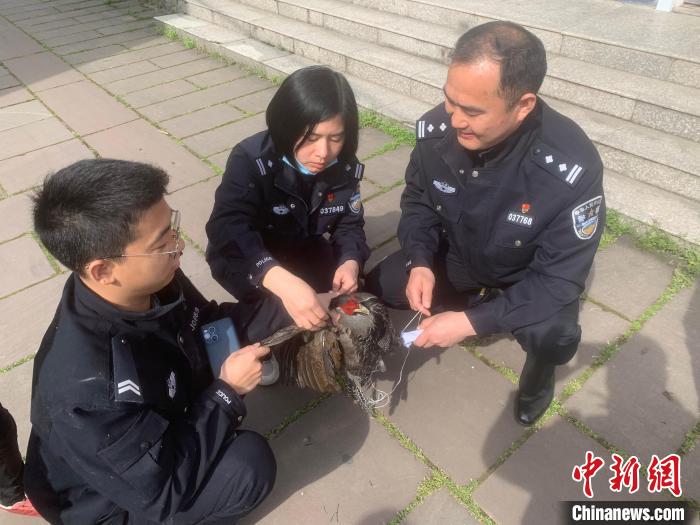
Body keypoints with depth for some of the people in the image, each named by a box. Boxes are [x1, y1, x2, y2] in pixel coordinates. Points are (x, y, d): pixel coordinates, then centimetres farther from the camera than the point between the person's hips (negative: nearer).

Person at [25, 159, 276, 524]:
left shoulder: (149, 283, -20)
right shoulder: (87, 387, -41)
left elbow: (205, 323, 0)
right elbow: (161, 493, -29)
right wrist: (228, 390, -25)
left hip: (161, 420, 7)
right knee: (250, 463, -26)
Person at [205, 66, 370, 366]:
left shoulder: (344, 166, -15)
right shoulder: (251, 160, -30)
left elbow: (350, 224, -7)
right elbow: (227, 231, -44)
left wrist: (351, 261, -32)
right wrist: (281, 281, -61)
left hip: (301, 251, 5)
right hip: (244, 255, -4)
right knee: (285, 308, -28)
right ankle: (259, 342, 1)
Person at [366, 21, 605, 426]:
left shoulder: (573, 171, -35)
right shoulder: (436, 130, -24)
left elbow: (559, 280, -27)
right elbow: (418, 200, -5)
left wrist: (472, 322, -33)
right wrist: (420, 262, -23)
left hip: (530, 280, -3)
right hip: (454, 257, 4)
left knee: (553, 338, -30)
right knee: (378, 287, -9)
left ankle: (540, 367, 10)